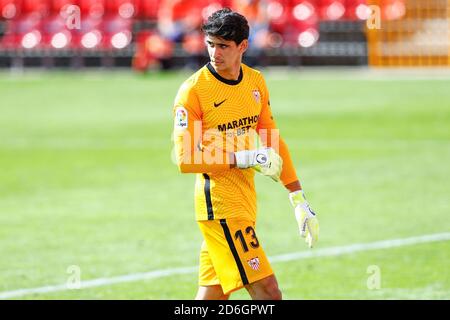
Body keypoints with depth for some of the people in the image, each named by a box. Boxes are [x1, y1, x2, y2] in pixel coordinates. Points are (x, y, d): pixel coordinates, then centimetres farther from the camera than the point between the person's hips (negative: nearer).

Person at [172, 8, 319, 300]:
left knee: (213, 292, 10)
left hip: (245, 198, 7)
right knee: (267, 291, -12)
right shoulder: (193, 90, -12)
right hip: (219, 202, -7)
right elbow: (186, 159, -16)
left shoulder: (256, 82, 8)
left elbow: (273, 143, 15)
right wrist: (245, 159, -20)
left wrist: (299, 200, 13)